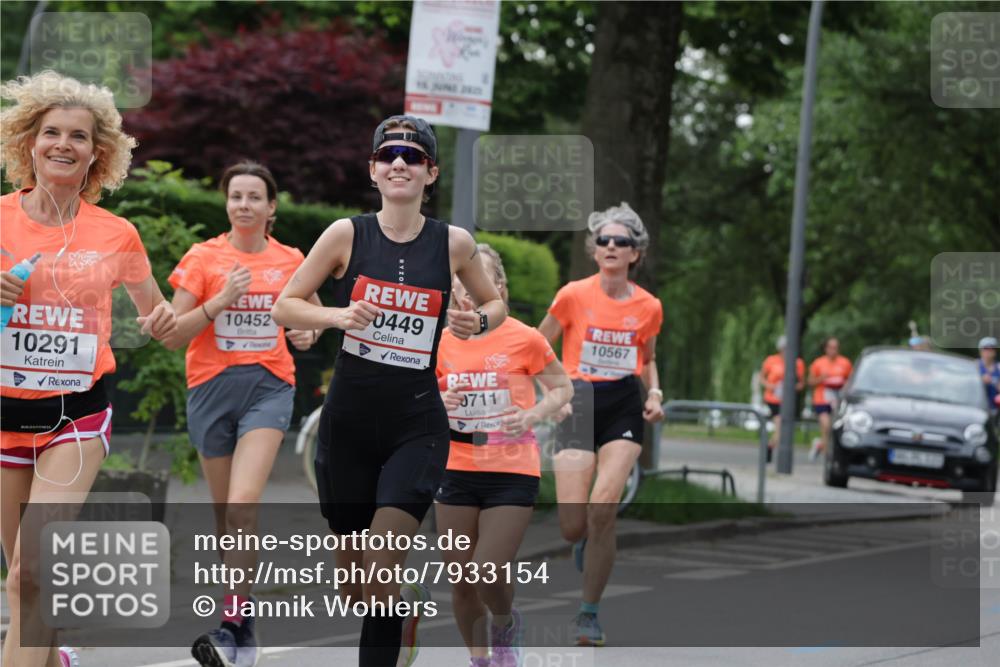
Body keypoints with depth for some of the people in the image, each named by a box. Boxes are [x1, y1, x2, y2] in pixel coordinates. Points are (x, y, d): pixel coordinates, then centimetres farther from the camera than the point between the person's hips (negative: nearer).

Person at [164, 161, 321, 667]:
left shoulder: (291, 261, 6)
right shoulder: (203, 257, 1)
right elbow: (173, 335, -3)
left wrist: (309, 333, 1)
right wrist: (221, 300, -15)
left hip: (269, 385, -1)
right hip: (212, 387, 1)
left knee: (242, 506, -20)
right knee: (225, 513, 8)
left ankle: (232, 624, -20)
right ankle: (244, 626, 23)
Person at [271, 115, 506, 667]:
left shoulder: (454, 244, -1)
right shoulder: (346, 234, -3)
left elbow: (494, 304, 16)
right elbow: (284, 307, 2)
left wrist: (479, 322, -7)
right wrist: (337, 315, -17)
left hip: (417, 426, -1)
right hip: (348, 420, 1)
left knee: (380, 575, -17)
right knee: (353, 591, 10)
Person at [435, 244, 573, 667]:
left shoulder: (523, 338, -8)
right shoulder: (442, 342, 1)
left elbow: (563, 388, 4)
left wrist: (533, 415, -14)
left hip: (512, 473, -3)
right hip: (457, 470, 3)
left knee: (489, 574, -13)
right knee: (461, 580, 5)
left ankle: (506, 624, 21)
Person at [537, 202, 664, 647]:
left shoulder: (649, 307, 4)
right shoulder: (574, 295, -4)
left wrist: (654, 392, 4)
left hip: (625, 407, 1)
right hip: (580, 404, -1)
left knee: (603, 508, -18)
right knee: (573, 525, -8)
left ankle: (589, 613, -3)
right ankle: (587, 543, 34)